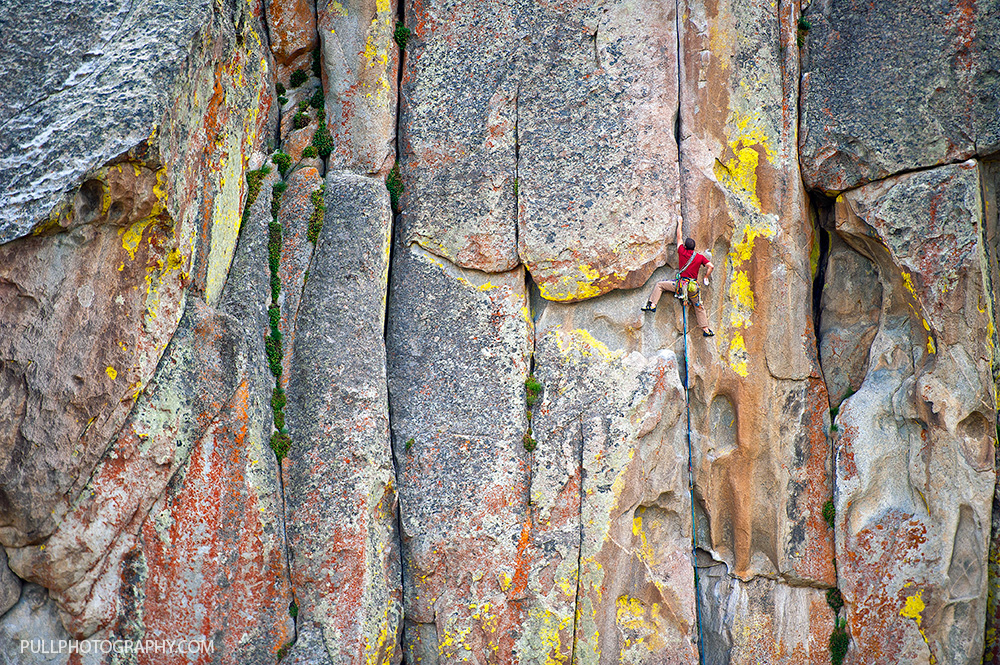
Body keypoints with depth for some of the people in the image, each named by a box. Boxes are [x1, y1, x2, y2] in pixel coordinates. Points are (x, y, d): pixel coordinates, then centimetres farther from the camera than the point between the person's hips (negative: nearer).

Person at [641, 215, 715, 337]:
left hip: (681, 283, -3)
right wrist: (705, 278, 15)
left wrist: (679, 223, 23)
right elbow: (711, 267, -1)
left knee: (659, 285, 11)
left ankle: (652, 304, -3)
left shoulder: (682, 252, -3)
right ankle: (705, 329, 20)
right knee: (699, 307, 17)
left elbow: (679, 238, 11)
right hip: (693, 286, 3)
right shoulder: (700, 257, 1)